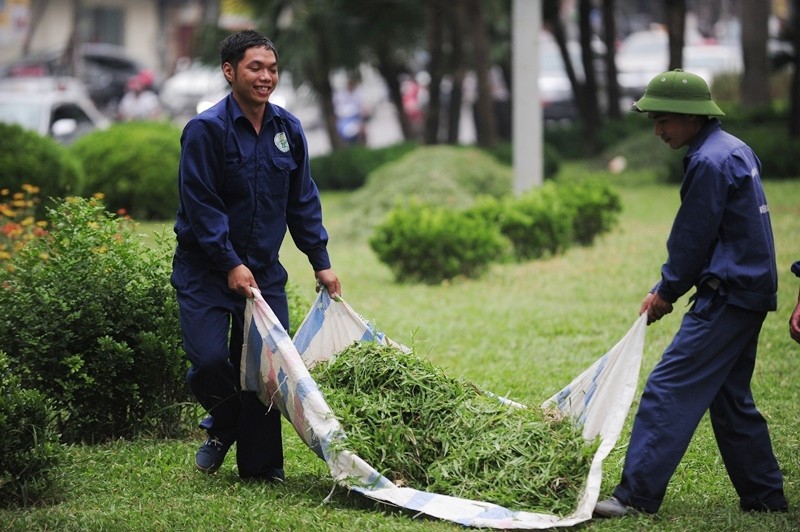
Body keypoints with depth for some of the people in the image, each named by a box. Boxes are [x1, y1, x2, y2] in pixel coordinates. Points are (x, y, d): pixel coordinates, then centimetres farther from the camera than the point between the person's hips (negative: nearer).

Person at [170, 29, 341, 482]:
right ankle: (224, 422, 17)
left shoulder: (289, 130, 4)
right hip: (206, 270, -4)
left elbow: (303, 201, 12)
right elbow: (200, 204, -15)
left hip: (264, 270, 5)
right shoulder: (206, 130, -13)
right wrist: (231, 265, -20)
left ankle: (261, 465, 12)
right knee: (209, 360, -16)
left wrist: (321, 262, 7)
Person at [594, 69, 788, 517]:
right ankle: (765, 497, 19)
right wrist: (667, 289, 15)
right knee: (730, 397, 16)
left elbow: (692, 240, -13)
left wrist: (666, 292, 1)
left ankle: (638, 495, -11)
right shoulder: (735, 151, 15)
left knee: (669, 390, -10)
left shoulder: (709, 162, -17)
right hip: (751, 289, 10)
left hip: (728, 295, -10)